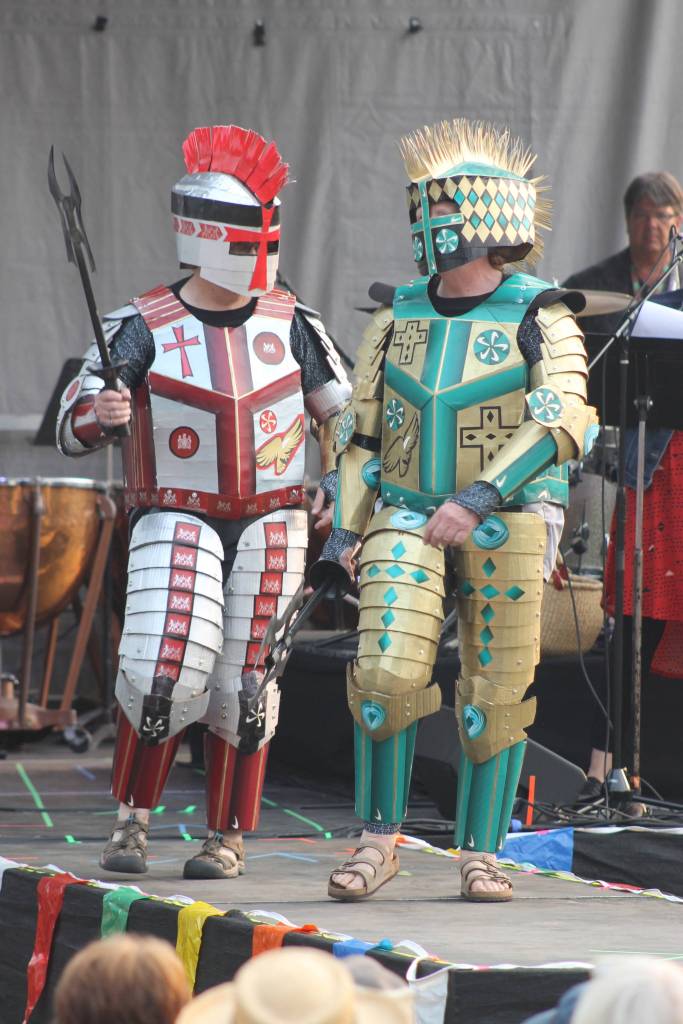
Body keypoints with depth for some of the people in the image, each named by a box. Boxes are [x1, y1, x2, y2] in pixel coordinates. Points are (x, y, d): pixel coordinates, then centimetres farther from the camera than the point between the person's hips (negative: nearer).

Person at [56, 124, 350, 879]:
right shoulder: (144, 328, -6)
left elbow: (343, 412, 18)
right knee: (167, 674, -17)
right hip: (176, 520, -3)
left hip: (270, 526, 3)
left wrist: (336, 485, 8)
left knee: (243, 687, 3)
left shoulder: (288, 323, 3)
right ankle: (131, 818, 3)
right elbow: (71, 432, -13)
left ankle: (227, 837, 16)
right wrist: (99, 412, -34)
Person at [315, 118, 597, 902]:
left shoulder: (540, 319, -5)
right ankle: (378, 842, -1)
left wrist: (477, 499, -26)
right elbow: (360, 429, 13)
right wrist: (344, 533, 6)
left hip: (506, 527, -2)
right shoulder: (397, 320, 8)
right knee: (387, 672, -13)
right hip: (407, 519, 2)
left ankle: (480, 855, 12)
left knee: (497, 693, 1)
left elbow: (560, 422, -18)